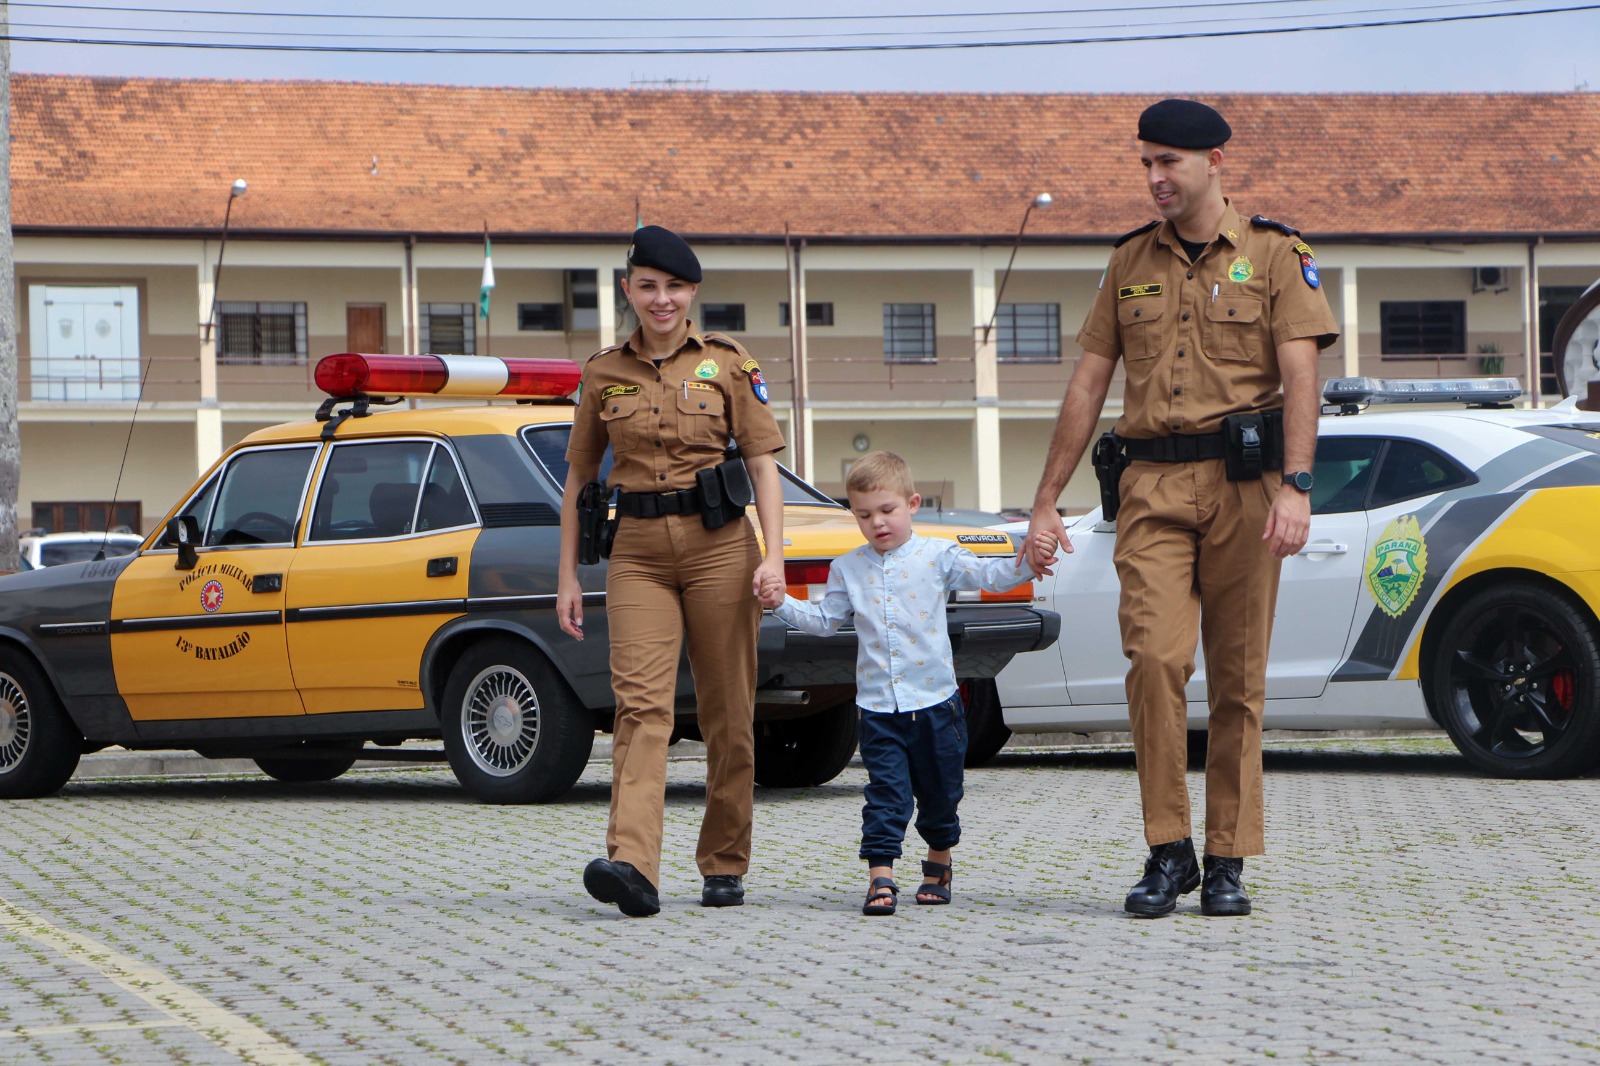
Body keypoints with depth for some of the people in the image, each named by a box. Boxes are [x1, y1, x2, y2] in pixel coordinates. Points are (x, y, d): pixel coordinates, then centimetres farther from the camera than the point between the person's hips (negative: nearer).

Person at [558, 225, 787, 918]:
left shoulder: (728, 365, 4)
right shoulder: (603, 374, 9)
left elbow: (763, 463, 2)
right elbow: (579, 478, 13)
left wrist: (774, 555, -10)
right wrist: (568, 576, 8)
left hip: (719, 547, -1)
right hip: (638, 553, 1)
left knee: (727, 712, 3)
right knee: (641, 703, -14)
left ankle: (724, 866, 16)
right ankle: (632, 867, -26)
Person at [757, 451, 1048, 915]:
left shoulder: (938, 556, -1)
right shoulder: (848, 569, 7)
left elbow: (990, 576, -10)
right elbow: (825, 620, 13)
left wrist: (1025, 562, -28)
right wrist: (782, 603, 0)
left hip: (935, 702, -1)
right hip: (877, 707, 1)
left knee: (939, 794, 11)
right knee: (886, 794, -8)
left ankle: (939, 863, 32)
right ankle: (881, 876, -12)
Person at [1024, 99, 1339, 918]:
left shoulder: (1275, 254, 4)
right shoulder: (1131, 262, 15)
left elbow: (1299, 375, -6)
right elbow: (1088, 386, 16)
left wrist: (1296, 487, -19)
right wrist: (1046, 503, 13)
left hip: (1242, 481, -2)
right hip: (1153, 486, 2)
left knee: (1238, 675, 1)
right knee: (1155, 656, -14)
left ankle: (1228, 860, 8)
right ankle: (1168, 851, -5)